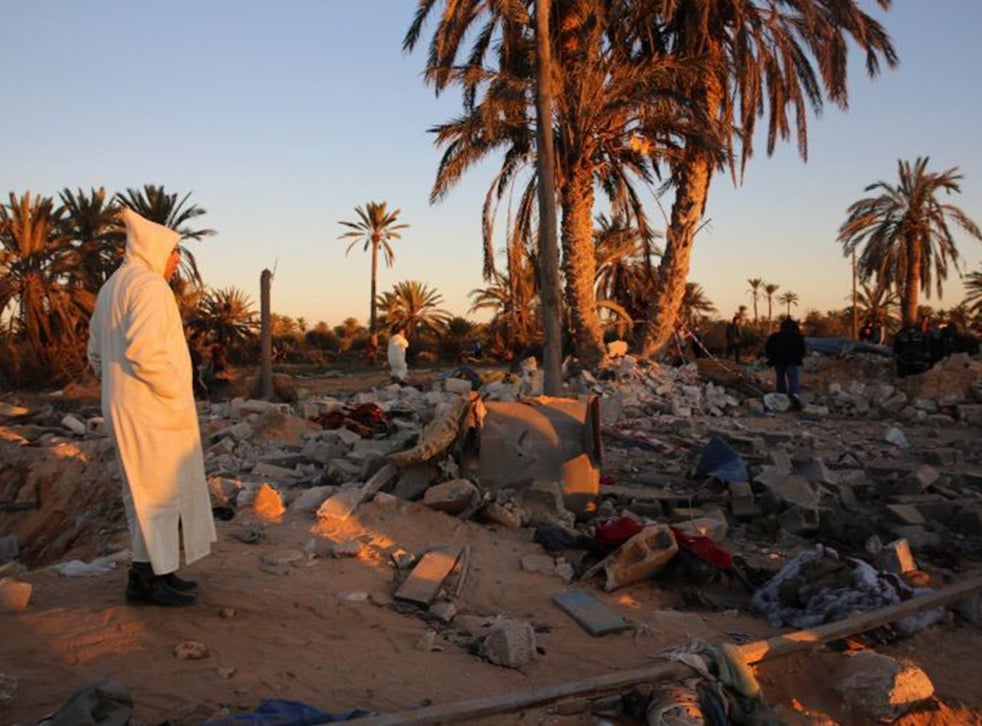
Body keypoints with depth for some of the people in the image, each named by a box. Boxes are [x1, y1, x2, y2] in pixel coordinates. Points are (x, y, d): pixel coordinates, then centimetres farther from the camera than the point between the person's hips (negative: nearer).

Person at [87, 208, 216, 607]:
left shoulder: (111, 288, 16)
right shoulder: (149, 286, -15)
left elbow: (97, 354, 20)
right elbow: (144, 350, -28)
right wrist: (175, 392, -17)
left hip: (125, 409, 10)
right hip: (154, 411, -10)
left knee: (147, 490, 15)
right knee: (159, 490, -2)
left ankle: (157, 571, 23)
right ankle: (147, 578, 3)